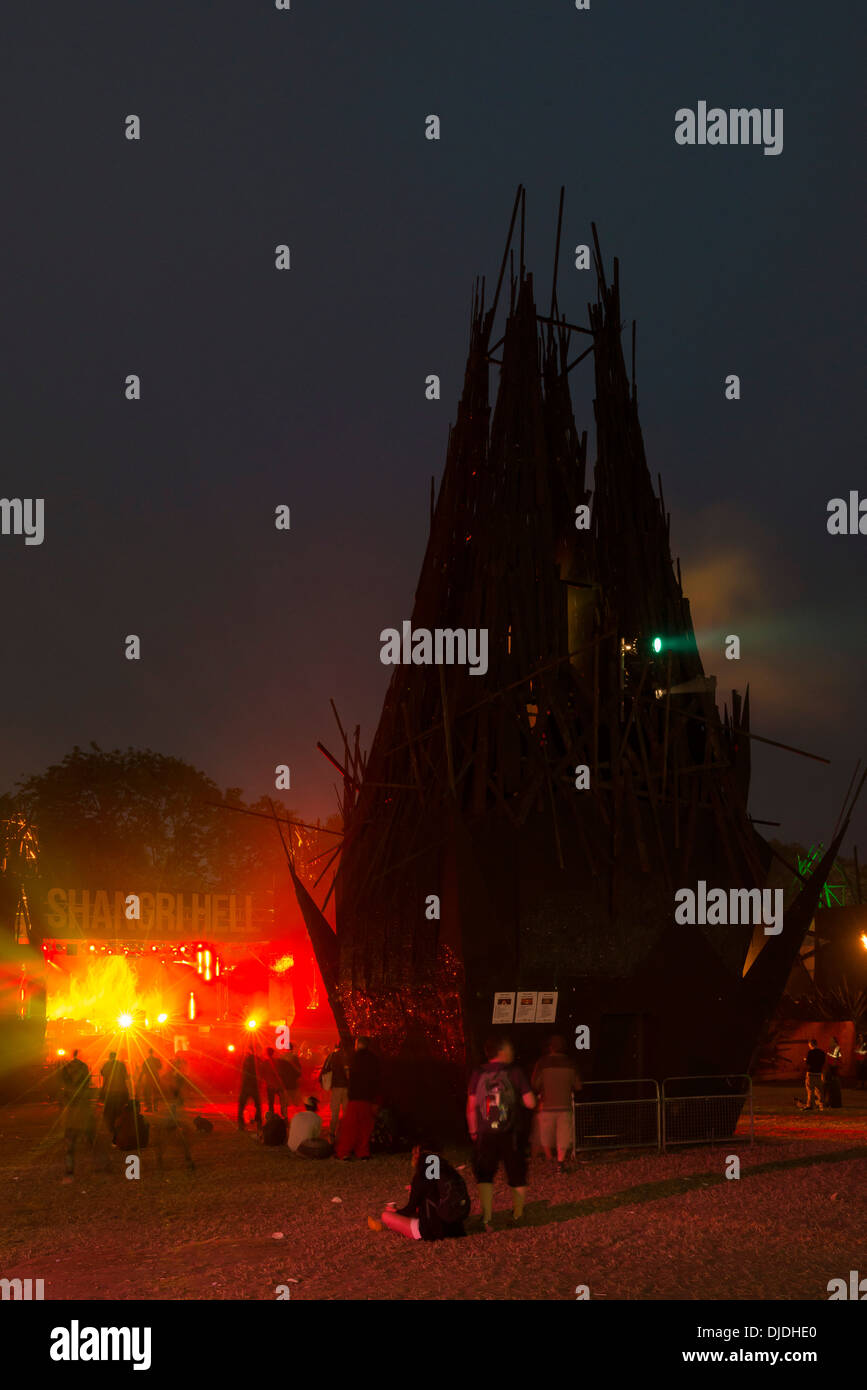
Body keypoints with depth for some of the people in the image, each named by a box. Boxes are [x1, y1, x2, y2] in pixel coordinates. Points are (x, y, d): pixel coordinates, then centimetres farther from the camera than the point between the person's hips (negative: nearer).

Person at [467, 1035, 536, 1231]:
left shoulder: (478, 1073, -1)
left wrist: (473, 1131, 11)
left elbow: (471, 1106, 0)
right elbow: (530, 1103, -9)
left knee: (484, 1176, 10)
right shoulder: (515, 1072, -7)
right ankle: (518, 1215, 23)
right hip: (512, 1134, -1)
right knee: (517, 1176, 15)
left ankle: (487, 1217, -1)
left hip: (486, 1134, 1)